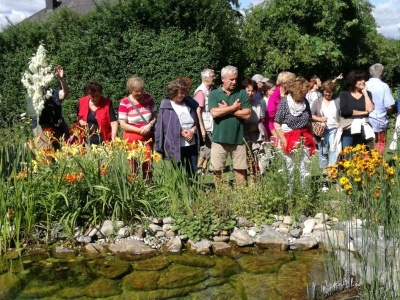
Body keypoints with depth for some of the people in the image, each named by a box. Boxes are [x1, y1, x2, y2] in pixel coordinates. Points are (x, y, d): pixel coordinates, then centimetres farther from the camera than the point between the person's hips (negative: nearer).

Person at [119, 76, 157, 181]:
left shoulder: (148, 98, 1)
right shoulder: (124, 103, -10)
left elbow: (155, 116, 9)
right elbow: (123, 124, -8)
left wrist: (149, 125, -11)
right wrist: (139, 130, -14)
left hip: (147, 138, 3)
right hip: (132, 139, -2)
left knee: (147, 163, -4)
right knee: (134, 165, 1)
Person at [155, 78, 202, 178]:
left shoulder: (189, 103, 10)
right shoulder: (166, 106, -5)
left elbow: (197, 121, 14)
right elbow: (164, 126, -8)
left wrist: (192, 130, -6)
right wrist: (181, 132, -16)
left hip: (192, 144, 5)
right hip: (176, 146, -5)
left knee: (193, 173, 12)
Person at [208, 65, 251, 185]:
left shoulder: (242, 93, 5)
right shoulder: (214, 94, 2)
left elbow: (247, 114, -6)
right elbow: (214, 113, -13)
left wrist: (226, 109, -8)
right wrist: (233, 108, -8)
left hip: (238, 138, 1)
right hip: (220, 138, -1)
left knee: (241, 169, 7)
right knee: (217, 169, 7)